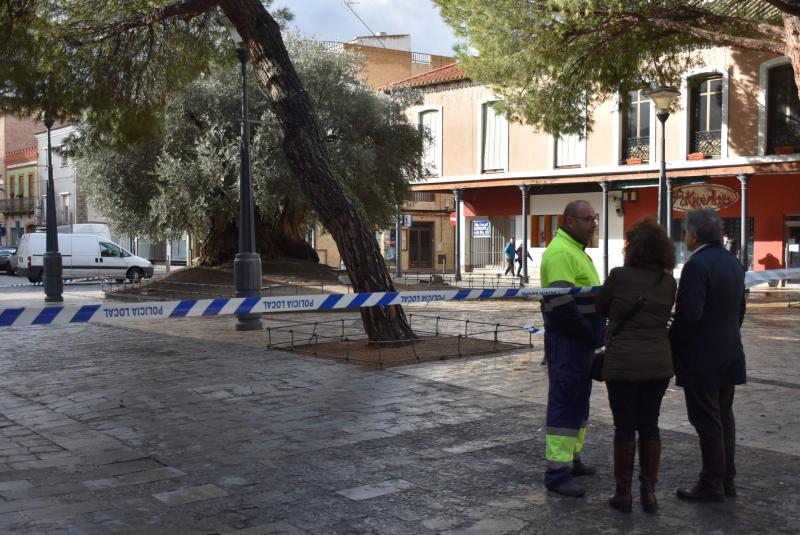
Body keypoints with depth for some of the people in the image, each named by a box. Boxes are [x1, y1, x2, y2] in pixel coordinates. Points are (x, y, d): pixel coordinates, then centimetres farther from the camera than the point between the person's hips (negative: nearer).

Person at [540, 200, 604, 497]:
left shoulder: (575, 250, 18)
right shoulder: (560, 252, -16)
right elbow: (562, 305, -24)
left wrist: (595, 334, 13)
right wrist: (592, 335, -18)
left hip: (581, 341, 10)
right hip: (566, 341, -10)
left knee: (578, 401, 17)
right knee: (564, 403, -8)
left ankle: (571, 459, 28)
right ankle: (557, 473, -4)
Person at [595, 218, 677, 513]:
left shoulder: (620, 276, -12)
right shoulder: (669, 282, -1)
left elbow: (600, 308, 1)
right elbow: (662, 316, 8)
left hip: (623, 364, -4)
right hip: (659, 364, 4)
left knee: (625, 428, 5)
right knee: (650, 426, 13)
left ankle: (623, 493, 12)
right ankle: (649, 492, 17)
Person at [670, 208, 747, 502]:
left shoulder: (697, 265, -19)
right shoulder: (733, 263, 9)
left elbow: (688, 314, -23)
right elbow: (740, 310, 16)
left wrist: (672, 343, -9)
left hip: (701, 358, -9)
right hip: (729, 354, 9)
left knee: (707, 422, -1)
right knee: (724, 417, 16)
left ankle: (712, 484, 7)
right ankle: (727, 480, 24)